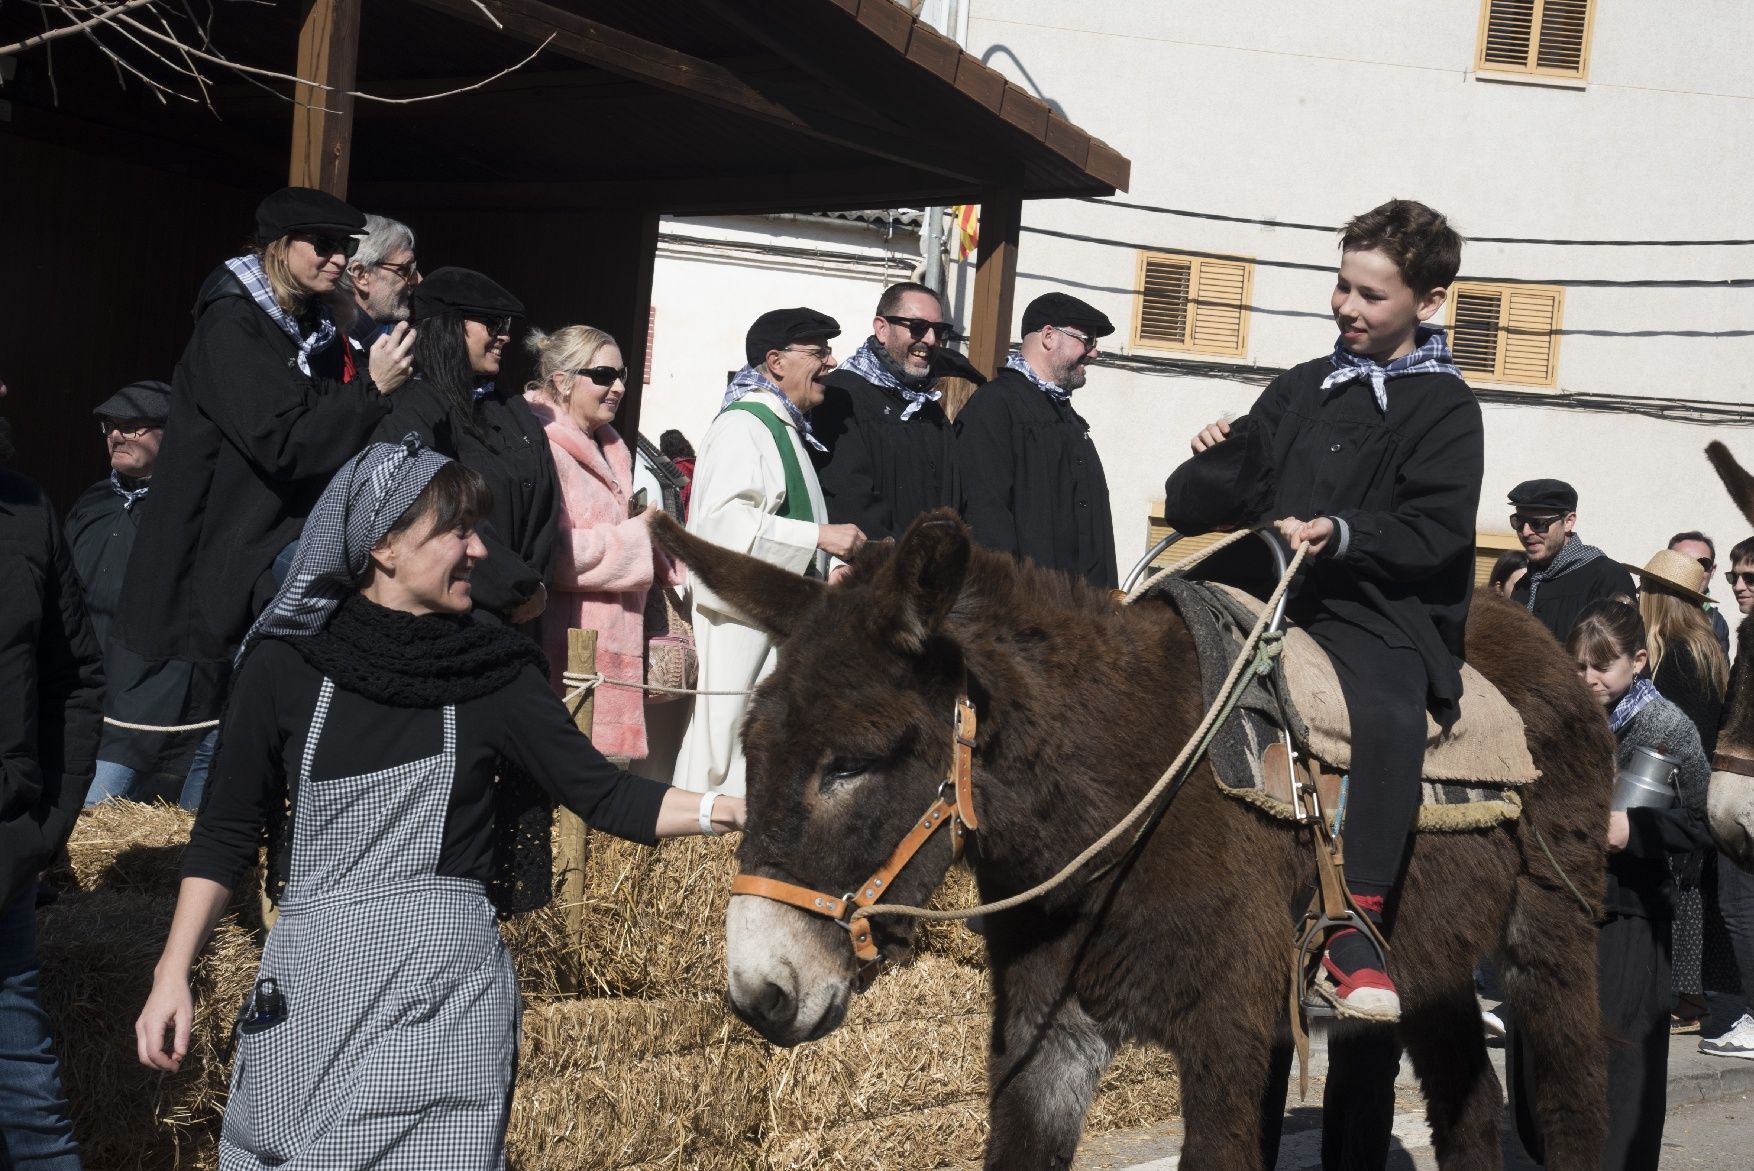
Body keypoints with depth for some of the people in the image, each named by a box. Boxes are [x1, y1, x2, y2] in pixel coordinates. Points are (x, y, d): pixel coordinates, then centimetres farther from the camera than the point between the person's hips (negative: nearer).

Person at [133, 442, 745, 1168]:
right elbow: (225, 835, 2)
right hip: (312, 986, 0)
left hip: (446, 988, 0)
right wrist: (172, 977, -3)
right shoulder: (286, 665, -2)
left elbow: (602, 795, 1)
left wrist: (725, 811, -12)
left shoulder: (493, 670, 1)